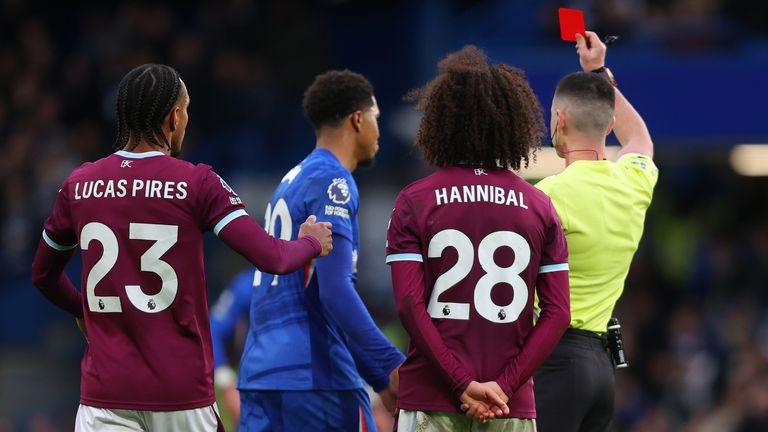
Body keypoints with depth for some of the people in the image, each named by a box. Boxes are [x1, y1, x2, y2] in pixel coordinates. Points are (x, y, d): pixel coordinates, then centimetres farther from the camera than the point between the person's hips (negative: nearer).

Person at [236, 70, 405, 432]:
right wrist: (392, 366, -19)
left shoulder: (291, 182, 20)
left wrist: (379, 379, 26)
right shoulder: (333, 183, -8)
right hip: (316, 377, -8)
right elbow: (335, 292, -18)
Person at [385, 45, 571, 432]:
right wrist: (504, 385, -3)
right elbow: (557, 313, 0)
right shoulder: (538, 207, 6)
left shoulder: (414, 202, 1)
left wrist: (463, 384, -8)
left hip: (431, 400, -2)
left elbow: (409, 305, -8)